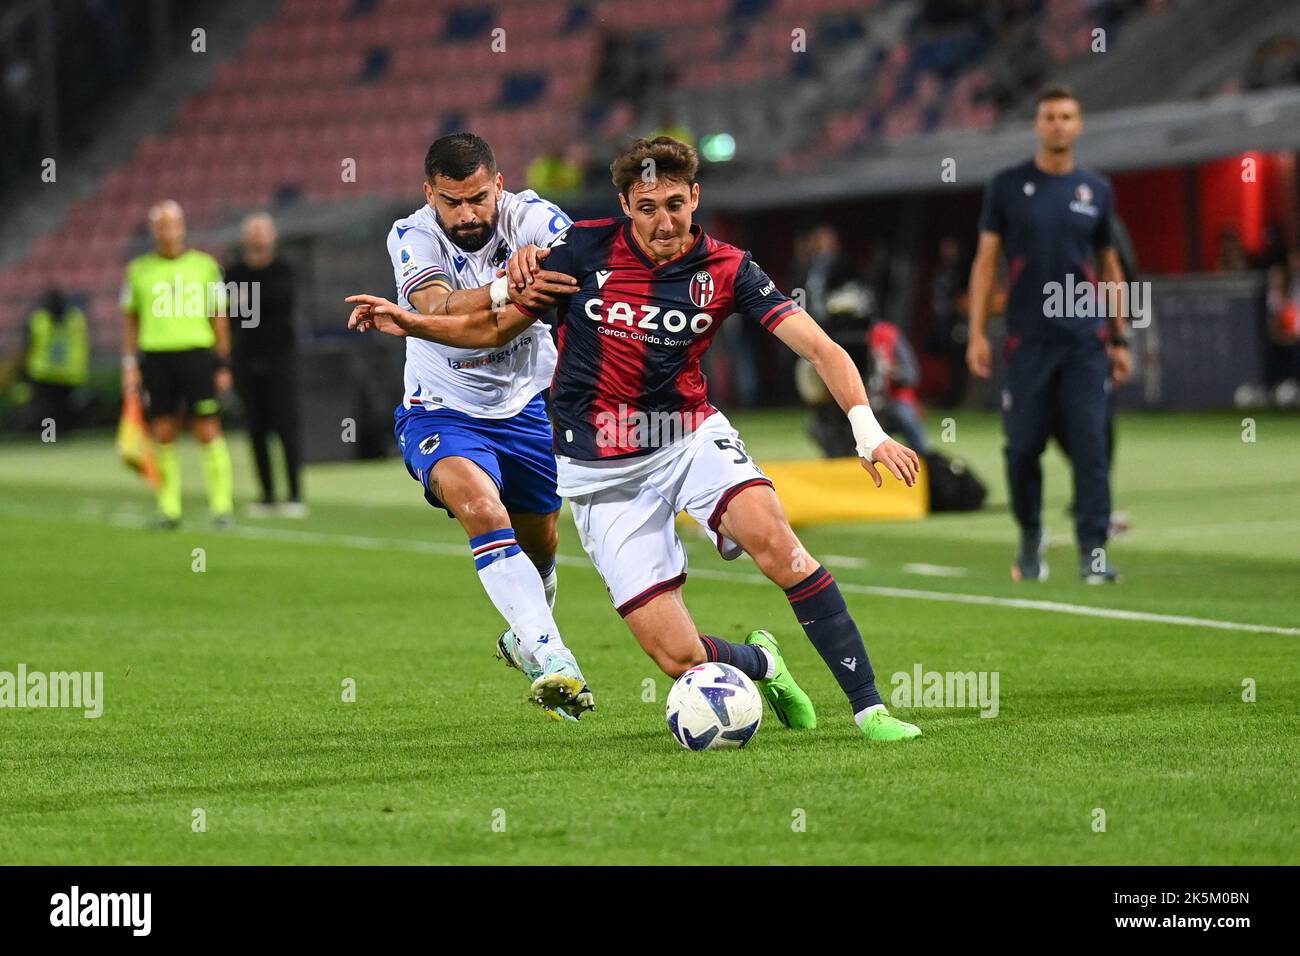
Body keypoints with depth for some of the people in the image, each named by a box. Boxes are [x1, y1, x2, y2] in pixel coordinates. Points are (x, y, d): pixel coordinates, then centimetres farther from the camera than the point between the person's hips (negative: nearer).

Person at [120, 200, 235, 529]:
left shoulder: (204, 265, 6)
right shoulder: (139, 270, 10)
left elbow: (219, 317, 9)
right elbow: (130, 320, 16)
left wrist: (224, 364, 4)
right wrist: (129, 364, 8)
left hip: (197, 354, -2)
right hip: (155, 357, 2)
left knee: (208, 432, -7)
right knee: (163, 435, 0)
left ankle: (222, 505, -3)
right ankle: (169, 508, 7)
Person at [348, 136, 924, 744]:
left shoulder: (726, 270, -6)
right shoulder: (587, 248, -6)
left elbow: (818, 347, -12)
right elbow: (495, 328, 6)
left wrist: (867, 430, -27)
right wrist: (406, 322, -9)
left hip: (691, 438, 1)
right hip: (604, 475, 0)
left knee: (775, 543, -31)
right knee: (680, 659, -11)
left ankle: (867, 706, -20)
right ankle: (757, 661, 25)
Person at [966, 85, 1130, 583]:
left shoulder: (1096, 190, 9)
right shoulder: (1009, 186, 3)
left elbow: (1109, 267, 16)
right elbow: (985, 261, 4)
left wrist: (1120, 340, 13)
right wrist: (977, 333, -4)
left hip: (1086, 339, 1)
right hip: (1028, 338, -1)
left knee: (1090, 444, -7)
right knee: (1023, 446, 2)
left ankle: (1093, 550, -7)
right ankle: (1030, 537, 24)